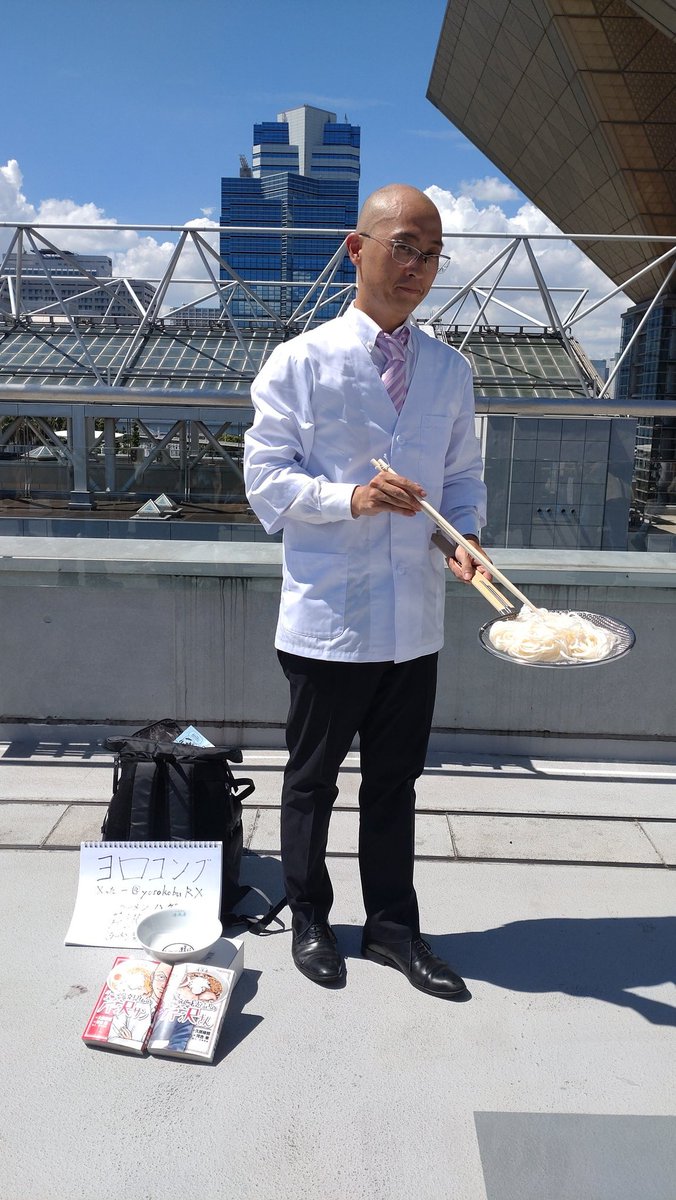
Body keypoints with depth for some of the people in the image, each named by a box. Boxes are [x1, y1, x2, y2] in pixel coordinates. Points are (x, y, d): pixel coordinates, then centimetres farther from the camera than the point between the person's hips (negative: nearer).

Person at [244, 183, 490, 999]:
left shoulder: (450, 371, 9)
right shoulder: (301, 362, -5)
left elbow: (463, 477, 12)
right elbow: (265, 475, -7)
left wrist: (463, 535, -9)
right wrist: (351, 498, -23)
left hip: (415, 620, 4)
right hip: (327, 616, -4)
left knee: (395, 779, 16)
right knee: (312, 778, 13)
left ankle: (392, 924, 34)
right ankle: (309, 921, 35)